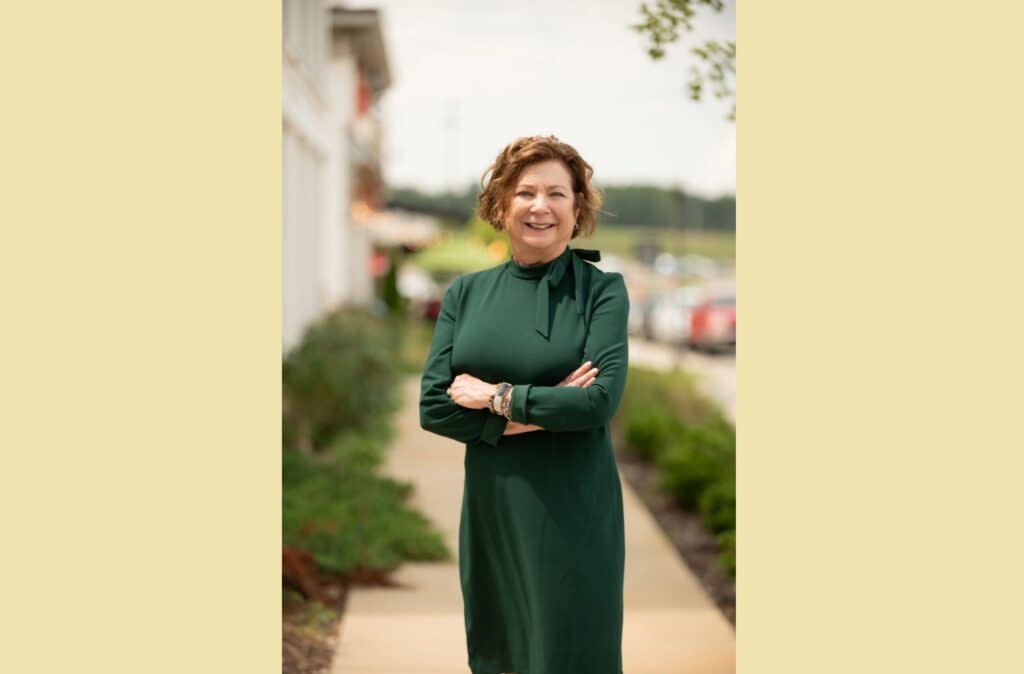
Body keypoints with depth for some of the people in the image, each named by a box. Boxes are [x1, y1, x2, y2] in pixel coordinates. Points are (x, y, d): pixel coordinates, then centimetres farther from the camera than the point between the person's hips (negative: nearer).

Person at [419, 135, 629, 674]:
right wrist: (540, 414, -12)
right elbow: (433, 407, -3)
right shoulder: (466, 293, 4)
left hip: (573, 512, -3)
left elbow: (601, 401, -18)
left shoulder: (602, 290, -5)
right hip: (489, 508, 3)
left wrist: (496, 397, -11)